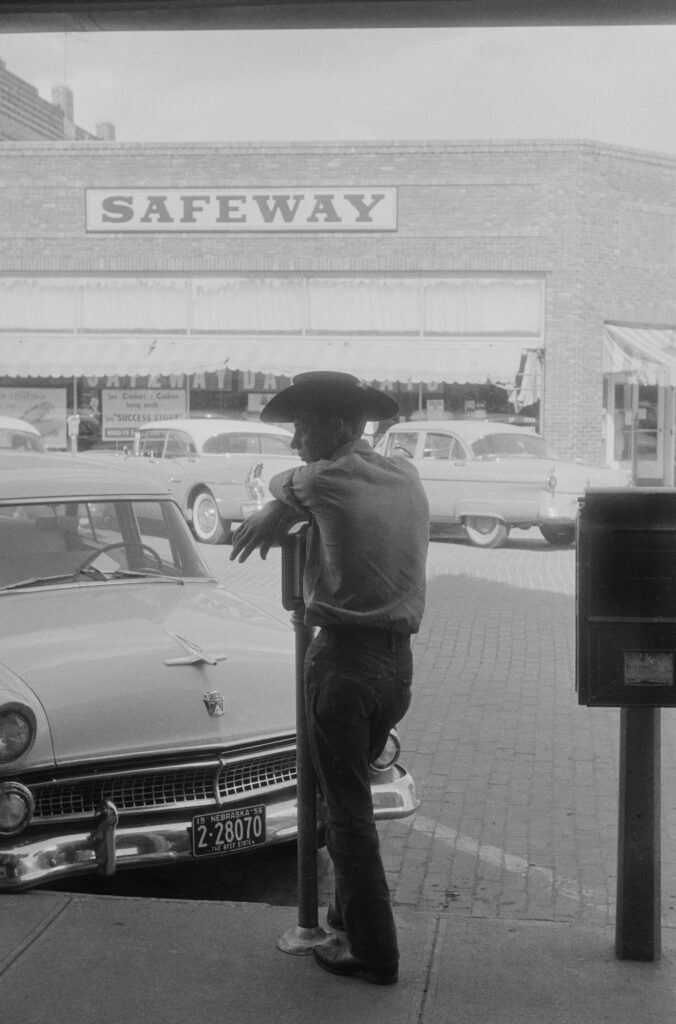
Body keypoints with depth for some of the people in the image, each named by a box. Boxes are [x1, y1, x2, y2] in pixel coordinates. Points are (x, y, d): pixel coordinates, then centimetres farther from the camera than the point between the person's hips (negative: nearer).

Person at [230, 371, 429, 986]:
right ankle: (352, 912, 35)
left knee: (348, 809, 4)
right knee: (354, 795, 23)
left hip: (344, 658, -7)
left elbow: (284, 486, 8)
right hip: (399, 660, 7)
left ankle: (374, 953, 11)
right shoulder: (407, 476, 7)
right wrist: (277, 515, 13)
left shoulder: (325, 481, -13)